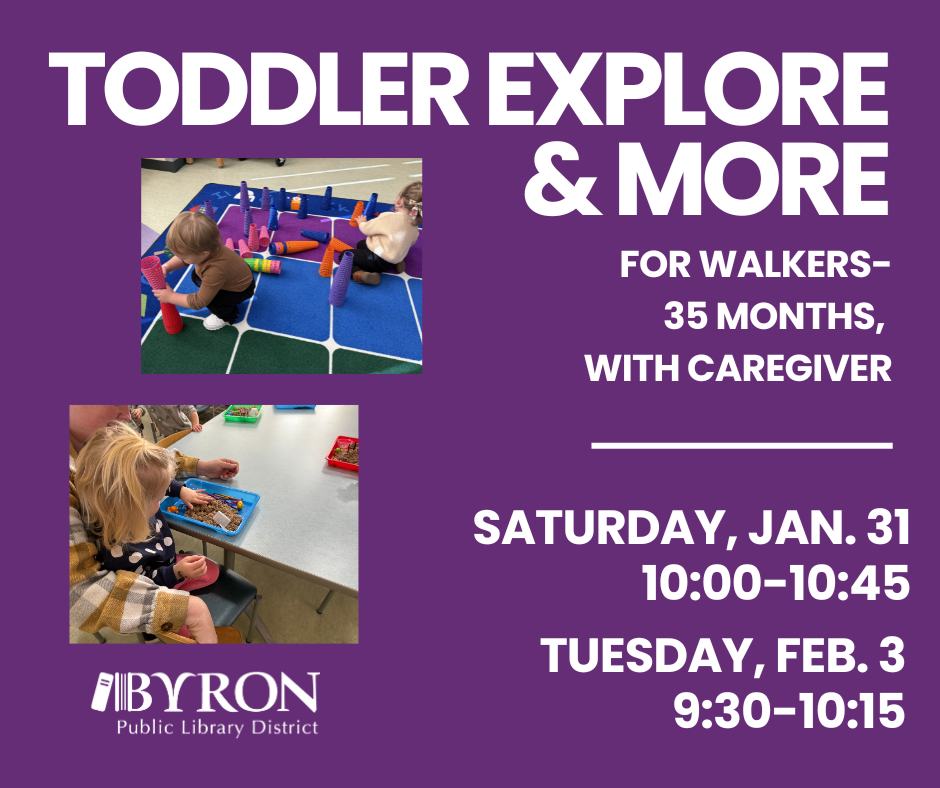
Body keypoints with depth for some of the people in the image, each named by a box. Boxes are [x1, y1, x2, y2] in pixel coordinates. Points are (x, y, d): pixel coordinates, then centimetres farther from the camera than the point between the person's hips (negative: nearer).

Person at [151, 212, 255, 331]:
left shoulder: (215, 271, -46)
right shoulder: (207, 247, -25)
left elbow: (199, 302, -33)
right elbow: (182, 258, 0)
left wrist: (170, 297, -24)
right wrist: (166, 267, -17)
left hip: (241, 290, -8)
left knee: (209, 301, -23)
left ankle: (228, 316, 9)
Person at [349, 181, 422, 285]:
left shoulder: (389, 218, -24)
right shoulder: (414, 223, -3)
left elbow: (366, 229, -11)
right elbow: (412, 241, 14)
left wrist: (362, 222, 13)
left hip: (379, 261, -8)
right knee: (361, 244, 28)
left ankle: (359, 274, -27)